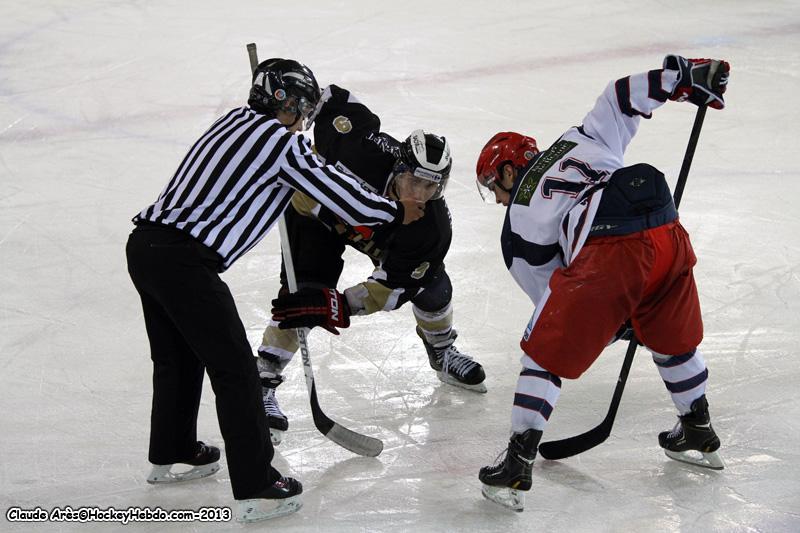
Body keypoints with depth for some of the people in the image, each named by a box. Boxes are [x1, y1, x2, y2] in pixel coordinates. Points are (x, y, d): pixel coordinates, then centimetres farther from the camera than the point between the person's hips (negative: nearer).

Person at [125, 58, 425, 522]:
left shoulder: (236, 120, 17)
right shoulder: (283, 142, -6)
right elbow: (340, 195, 0)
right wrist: (397, 212, 16)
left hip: (145, 244, 9)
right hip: (186, 262, -9)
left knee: (178, 357, 27)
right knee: (234, 370, 0)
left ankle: (171, 455, 44)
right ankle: (256, 488, 4)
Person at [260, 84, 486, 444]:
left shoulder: (432, 230, -35)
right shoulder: (367, 149, -42)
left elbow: (392, 289, -32)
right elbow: (331, 100, -24)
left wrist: (337, 308, -44)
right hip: (316, 202, -3)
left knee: (431, 285, -3)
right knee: (305, 296, -21)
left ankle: (442, 353, 31)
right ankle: (262, 382, -12)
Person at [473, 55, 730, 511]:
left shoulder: (520, 218, 20)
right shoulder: (577, 142, 30)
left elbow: (550, 292, 22)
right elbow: (623, 97, 20)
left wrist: (617, 320, 31)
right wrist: (687, 74, 26)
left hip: (606, 253, -5)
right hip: (668, 235, 5)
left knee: (546, 354, 9)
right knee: (674, 339, 30)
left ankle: (516, 469, 7)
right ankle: (699, 435, 43)